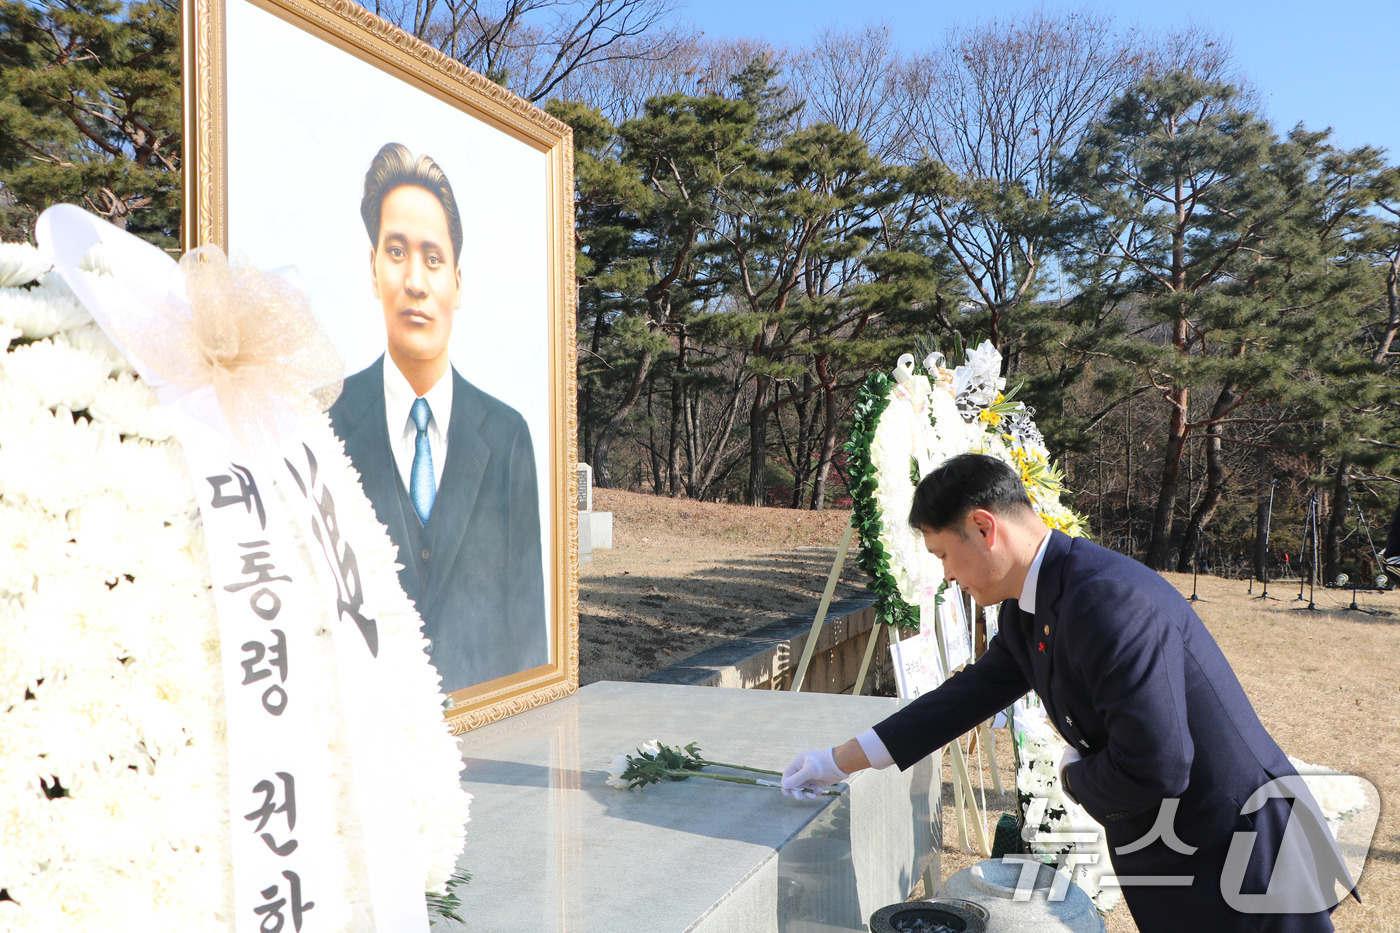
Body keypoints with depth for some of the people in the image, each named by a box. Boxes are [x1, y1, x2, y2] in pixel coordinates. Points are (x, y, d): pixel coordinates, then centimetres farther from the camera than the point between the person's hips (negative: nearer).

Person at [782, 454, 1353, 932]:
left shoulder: (1108, 600, -29)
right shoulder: (1027, 613, 3)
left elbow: (1154, 766, -32)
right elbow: (968, 697, 13)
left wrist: (1076, 777, -8)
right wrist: (838, 763, 16)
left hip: (1239, 850, -8)